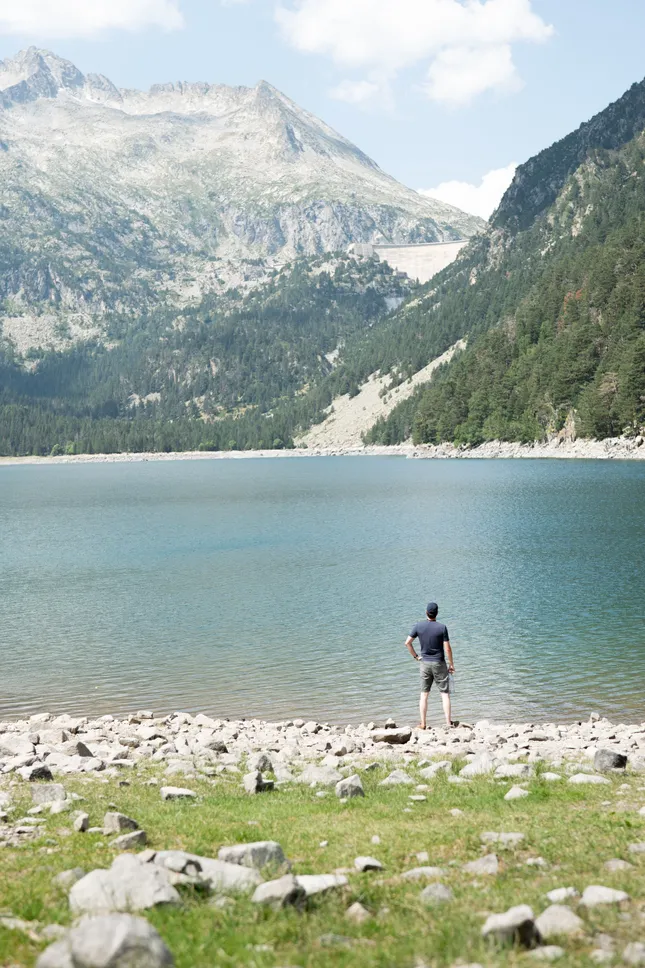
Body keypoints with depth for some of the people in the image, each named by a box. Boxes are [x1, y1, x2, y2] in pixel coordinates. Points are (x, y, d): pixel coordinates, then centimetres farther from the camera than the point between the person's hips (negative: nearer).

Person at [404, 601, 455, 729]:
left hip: (424, 663, 2)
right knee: (445, 694, 3)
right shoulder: (442, 627, -11)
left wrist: (415, 656, 7)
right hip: (439, 663, -2)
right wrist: (451, 664, -1)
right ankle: (448, 723, 0)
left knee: (424, 694, 9)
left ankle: (422, 723, 9)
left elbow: (407, 643, -3)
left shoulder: (419, 626, -4)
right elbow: (447, 648, -11)